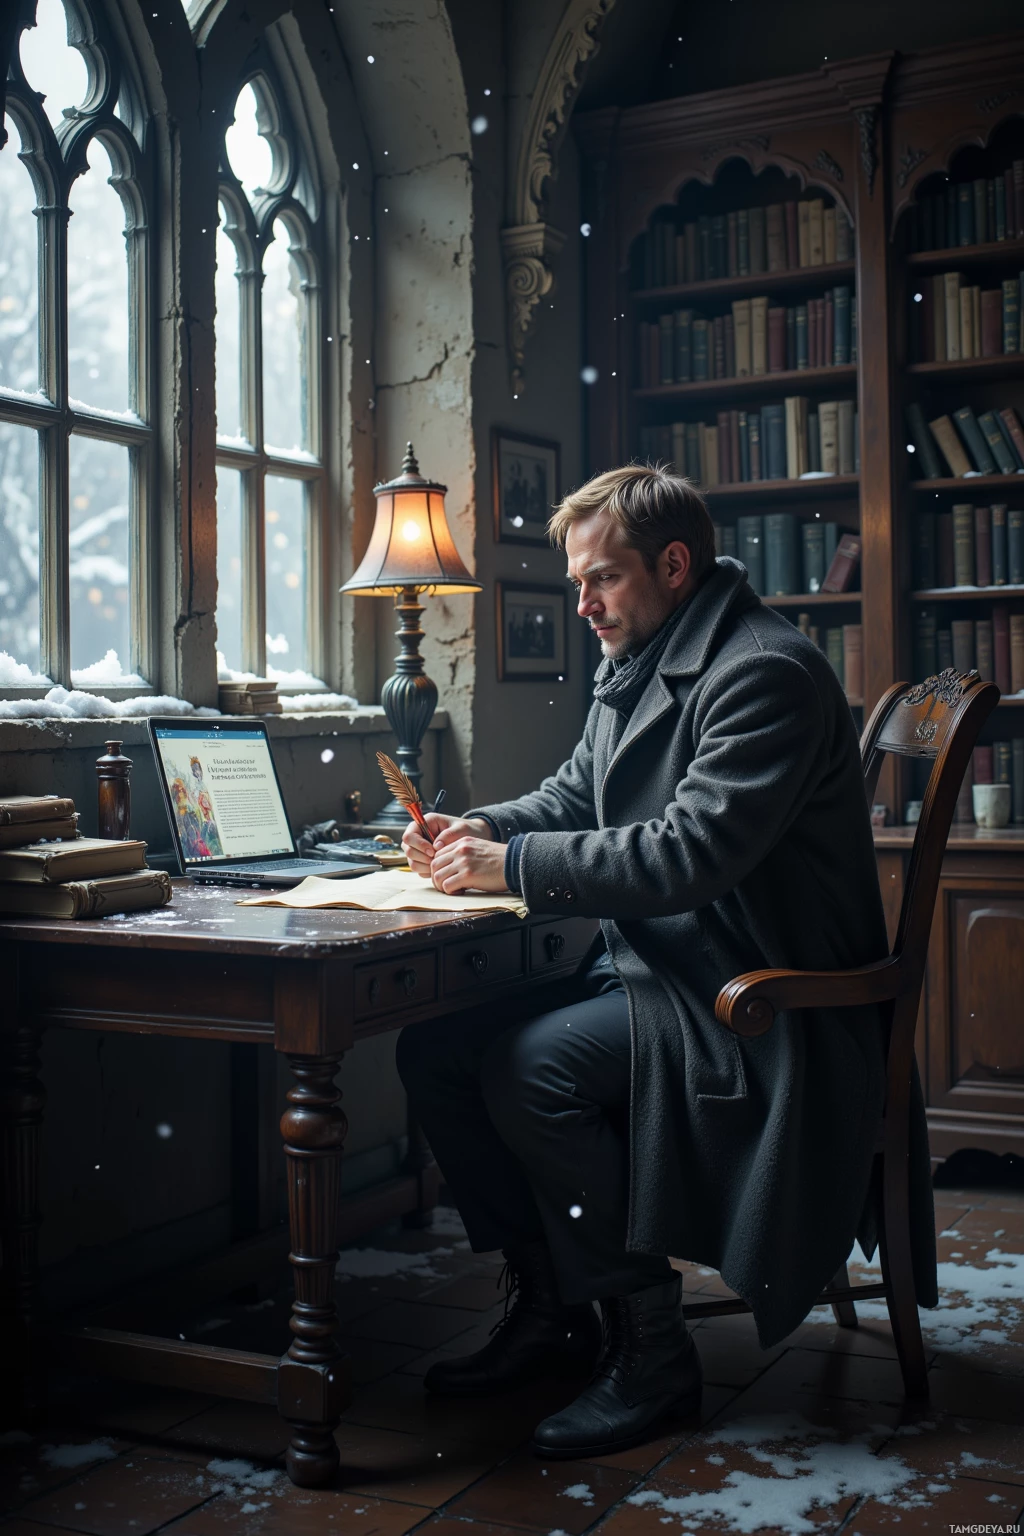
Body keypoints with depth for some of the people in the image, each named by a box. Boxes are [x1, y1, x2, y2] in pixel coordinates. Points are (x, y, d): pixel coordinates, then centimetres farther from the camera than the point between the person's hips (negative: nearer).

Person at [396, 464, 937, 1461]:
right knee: (434, 1047, -3)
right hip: (651, 968, 10)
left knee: (530, 1066, -28)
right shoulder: (635, 670, 14)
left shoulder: (766, 672, -17)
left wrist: (514, 865, -22)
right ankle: (549, 1306, 9)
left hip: (750, 999, -9)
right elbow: (570, 799, 20)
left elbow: (690, 851, -26)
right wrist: (477, 831, 0)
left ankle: (649, 1348, -10)